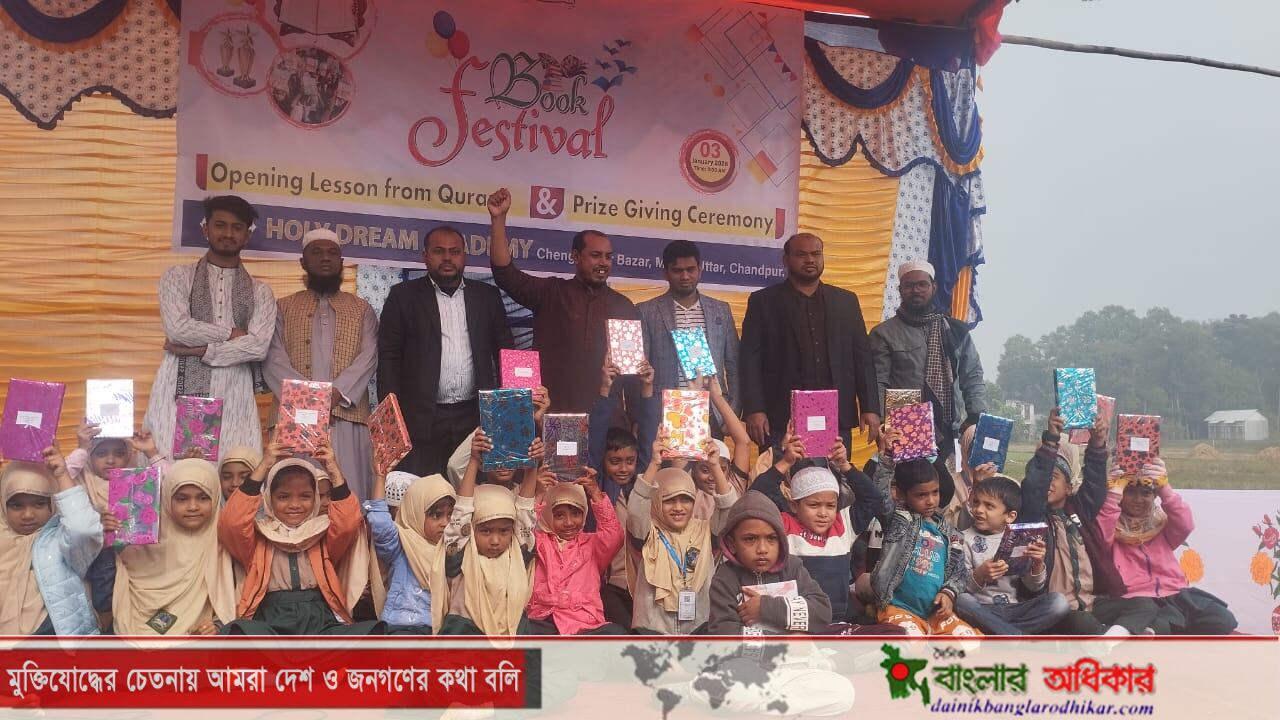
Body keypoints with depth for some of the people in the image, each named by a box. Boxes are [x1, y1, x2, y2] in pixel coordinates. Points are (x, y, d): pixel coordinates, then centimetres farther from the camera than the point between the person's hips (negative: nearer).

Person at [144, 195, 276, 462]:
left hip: (234, 399, 1)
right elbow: (177, 328, -5)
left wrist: (197, 349, -6)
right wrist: (231, 333, -1)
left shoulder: (260, 292, 14)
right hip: (181, 393, -1)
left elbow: (258, 347, -2)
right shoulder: (178, 277, 11)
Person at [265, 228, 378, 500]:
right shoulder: (283, 308, 16)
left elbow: (367, 358, 2)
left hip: (347, 417, 0)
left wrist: (336, 393, -15)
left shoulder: (362, 310, 17)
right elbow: (274, 359, 3)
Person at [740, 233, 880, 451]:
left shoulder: (846, 301, 14)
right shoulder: (763, 302, 5)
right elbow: (751, 361, 0)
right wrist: (754, 411, -11)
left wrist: (870, 408, 3)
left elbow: (862, 357, 12)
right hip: (781, 419, -2)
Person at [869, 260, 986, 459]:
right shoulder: (884, 334, 6)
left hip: (951, 435, 3)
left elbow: (973, 378, 17)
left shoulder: (956, 331, 16)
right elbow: (877, 385, -1)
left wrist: (976, 419, 2)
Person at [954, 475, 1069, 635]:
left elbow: (1034, 588, 8)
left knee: (1059, 601, -20)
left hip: (1015, 609, 3)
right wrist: (979, 575, -23)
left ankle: (996, 631, -21)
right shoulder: (966, 539, 2)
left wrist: (1038, 565, -11)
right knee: (962, 601, -34)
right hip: (983, 611, -2)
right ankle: (1021, 636, -25)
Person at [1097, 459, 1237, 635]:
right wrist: (1113, 493, -20)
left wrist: (1165, 489, -13)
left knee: (1223, 620, -16)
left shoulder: (1160, 523, 19)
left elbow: (1185, 526, -2)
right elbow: (1100, 538, -16)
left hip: (1174, 595, 5)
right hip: (1136, 598, -5)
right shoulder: (1112, 527, 8)